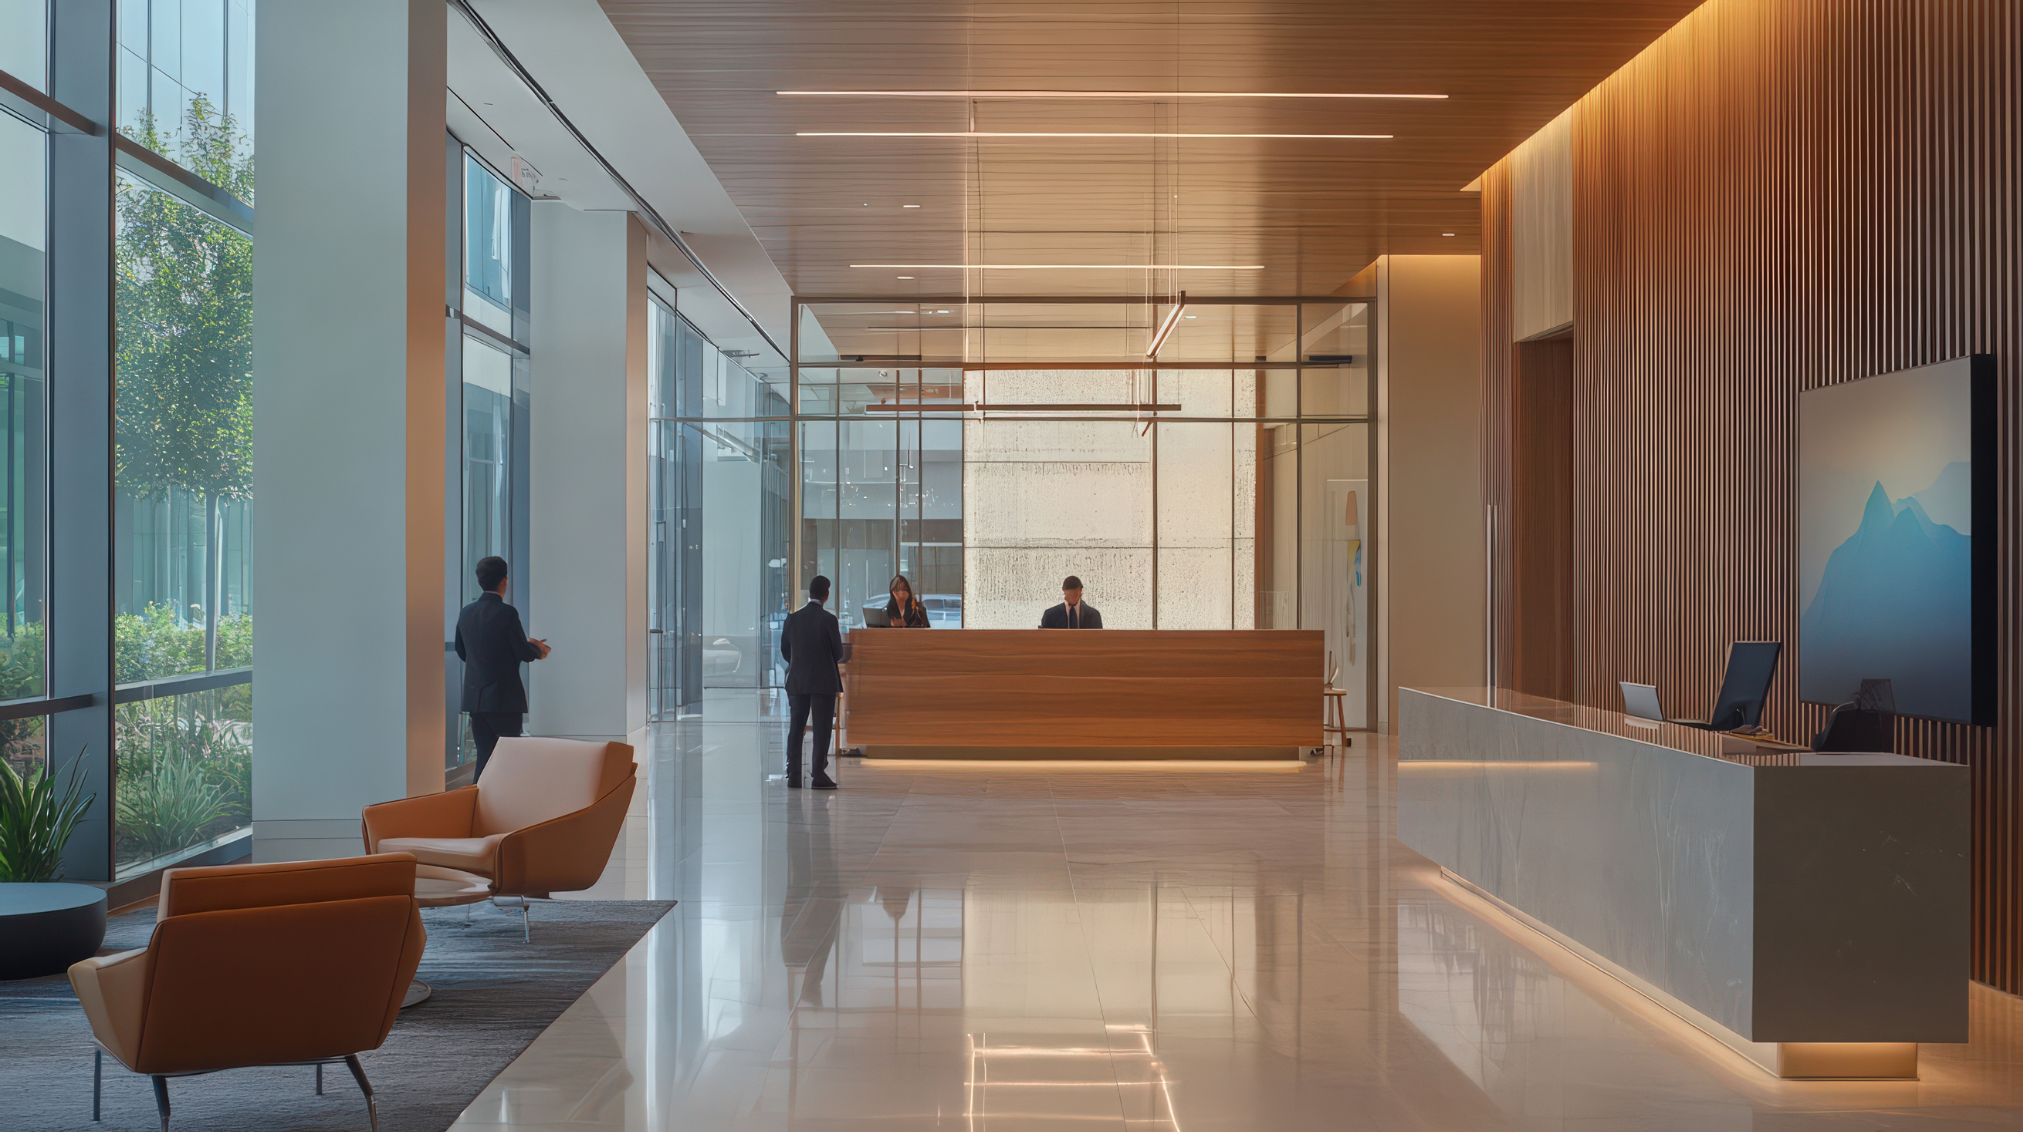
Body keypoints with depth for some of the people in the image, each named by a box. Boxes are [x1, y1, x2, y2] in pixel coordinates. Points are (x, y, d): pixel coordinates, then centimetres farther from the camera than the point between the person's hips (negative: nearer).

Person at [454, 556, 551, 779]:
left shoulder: (466, 613, 6)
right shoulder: (506, 613, -14)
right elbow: (524, 653, -12)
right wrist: (538, 649, 11)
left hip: (474, 697, 6)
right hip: (504, 698, -6)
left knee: (484, 756, 10)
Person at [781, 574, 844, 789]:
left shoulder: (793, 618, 2)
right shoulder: (828, 619, -10)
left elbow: (784, 650, 8)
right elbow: (838, 652, -6)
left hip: (797, 681, 4)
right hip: (823, 681, -4)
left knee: (796, 728, 9)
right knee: (822, 728, 0)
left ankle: (793, 774, 8)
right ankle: (819, 775, -3)